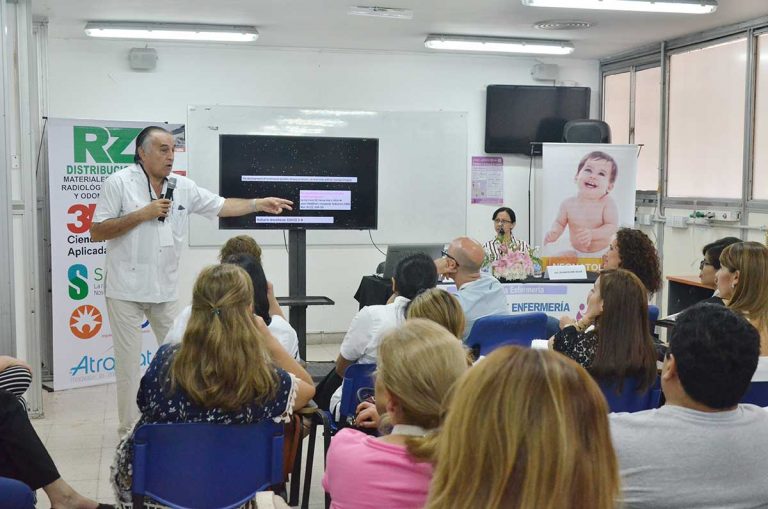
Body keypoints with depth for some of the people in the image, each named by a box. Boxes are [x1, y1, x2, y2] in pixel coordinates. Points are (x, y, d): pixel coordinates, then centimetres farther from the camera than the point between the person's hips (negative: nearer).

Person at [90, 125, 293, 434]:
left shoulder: (183, 187, 6)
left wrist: (259, 204, -4)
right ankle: (129, 428, 15)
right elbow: (96, 233, -10)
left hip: (164, 289, 5)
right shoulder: (119, 183, -7)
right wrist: (143, 214, -16)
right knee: (129, 360, 3)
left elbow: (221, 206, 7)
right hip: (127, 289, -4)